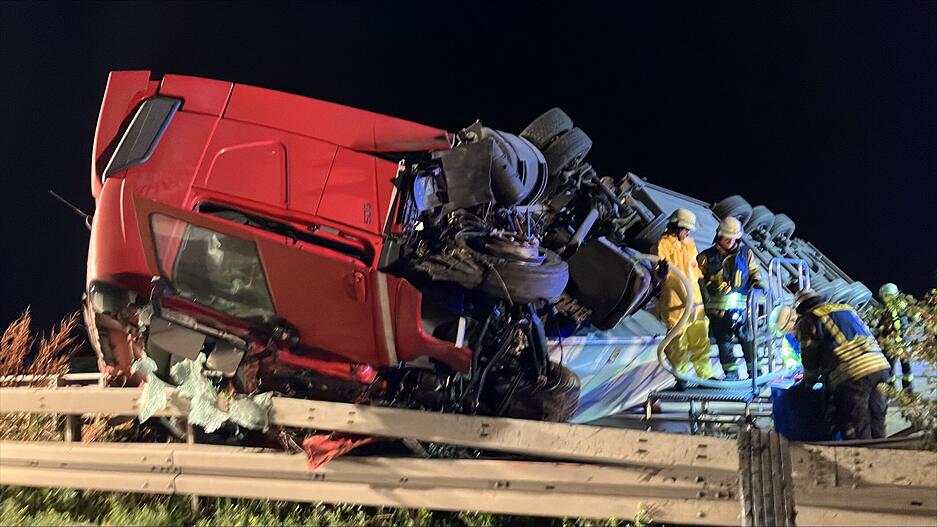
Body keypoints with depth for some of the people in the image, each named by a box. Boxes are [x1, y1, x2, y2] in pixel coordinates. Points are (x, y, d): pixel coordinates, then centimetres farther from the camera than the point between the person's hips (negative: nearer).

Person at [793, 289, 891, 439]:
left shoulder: (806, 321, 9)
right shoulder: (847, 309, 28)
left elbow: (810, 358, 7)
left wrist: (808, 380, 27)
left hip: (853, 374, -7)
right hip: (880, 366, 7)